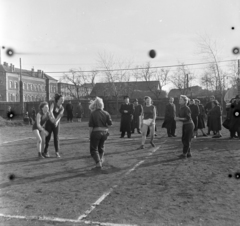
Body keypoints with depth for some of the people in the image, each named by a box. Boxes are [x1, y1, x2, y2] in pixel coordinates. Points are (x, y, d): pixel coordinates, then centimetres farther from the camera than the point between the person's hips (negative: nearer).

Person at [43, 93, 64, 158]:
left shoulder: (62, 108, 1)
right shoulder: (53, 104, -7)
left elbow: (59, 116, -15)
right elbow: (50, 111, -25)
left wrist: (56, 121, -33)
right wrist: (53, 119, -39)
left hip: (56, 124, 2)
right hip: (49, 123, -2)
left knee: (56, 137, -1)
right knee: (48, 137, 2)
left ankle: (57, 152, 5)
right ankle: (45, 152, 12)